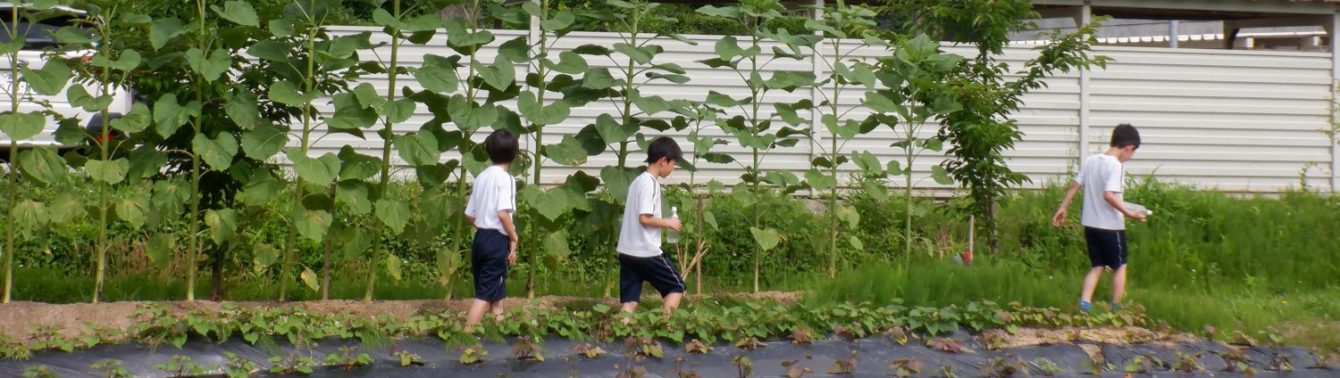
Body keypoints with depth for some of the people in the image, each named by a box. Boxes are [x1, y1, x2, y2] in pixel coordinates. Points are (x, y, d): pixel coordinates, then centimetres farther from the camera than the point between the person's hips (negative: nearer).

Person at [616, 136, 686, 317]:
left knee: (630, 301, 5)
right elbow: (644, 218, -20)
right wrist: (668, 223, -6)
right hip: (646, 251, -9)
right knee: (676, 286, 7)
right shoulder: (649, 183, -13)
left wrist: (662, 223, 15)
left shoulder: (638, 180, 16)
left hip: (628, 251, 9)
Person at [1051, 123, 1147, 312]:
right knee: (1120, 266, 11)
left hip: (1090, 223, 7)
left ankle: (1085, 303, -1)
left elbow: (1075, 186, 9)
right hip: (1111, 225, -7)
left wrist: (1063, 208, 17)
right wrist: (1129, 213, -24)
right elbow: (1108, 194, -26)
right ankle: (1116, 307, 16)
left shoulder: (1090, 160, 5)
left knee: (1097, 266, 14)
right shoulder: (1115, 165, -17)